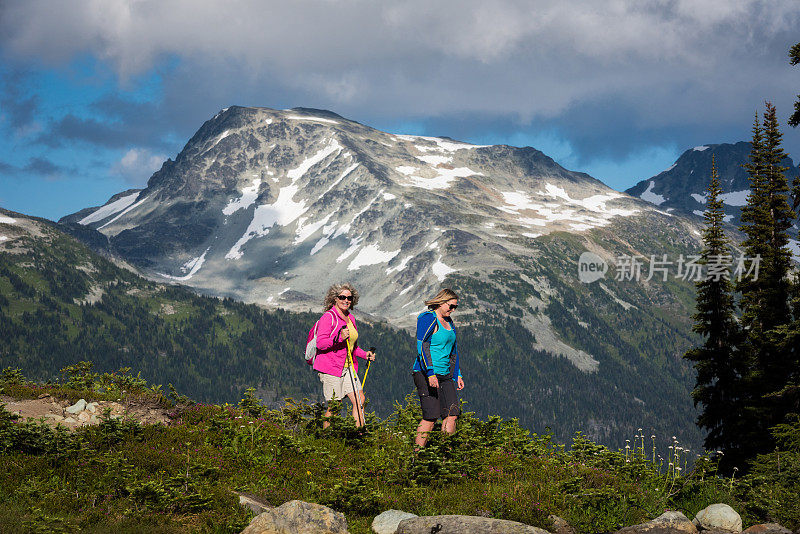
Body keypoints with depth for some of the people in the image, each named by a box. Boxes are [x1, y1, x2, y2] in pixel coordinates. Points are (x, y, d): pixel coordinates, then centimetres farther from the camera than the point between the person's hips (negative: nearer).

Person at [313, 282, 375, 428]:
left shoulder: (350, 318, 16)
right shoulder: (328, 317, -9)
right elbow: (320, 343, -18)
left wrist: (365, 354, 10)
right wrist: (339, 338, -30)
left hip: (347, 367, 8)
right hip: (330, 367, -8)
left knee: (360, 401, -1)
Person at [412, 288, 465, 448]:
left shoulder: (449, 322, 18)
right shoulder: (427, 319, -8)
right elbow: (422, 347, -17)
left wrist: (457, 375, 22)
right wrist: (430, 373, -24)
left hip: (445, 375, 8)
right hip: (426, 374, -8)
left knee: (452, 415, -2)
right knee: (431, 417, -12)